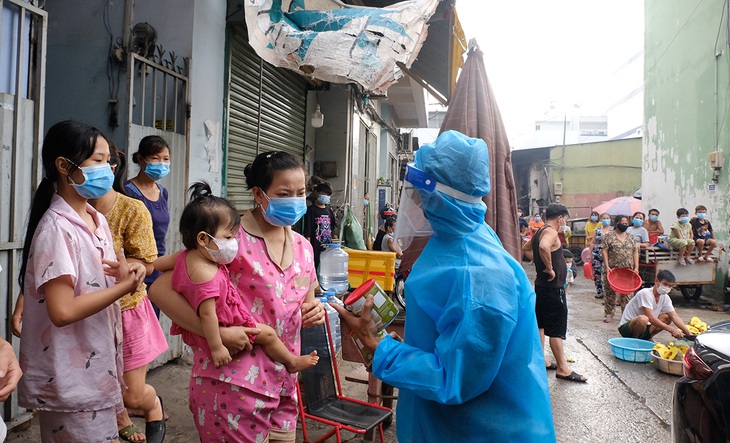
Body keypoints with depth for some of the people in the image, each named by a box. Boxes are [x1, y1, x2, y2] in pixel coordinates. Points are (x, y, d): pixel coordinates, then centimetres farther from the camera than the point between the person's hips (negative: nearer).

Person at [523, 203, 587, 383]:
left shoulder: (539, 232, 12)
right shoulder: (551, 232, -17)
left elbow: (526, 249, 28)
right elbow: (543, 247, -40)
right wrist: (549, 268, -27)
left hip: (541, 285, 10)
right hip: (553, 288, -10)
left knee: (541, 324, 16)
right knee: (557, 329, -3)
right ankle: (562, 369, 4)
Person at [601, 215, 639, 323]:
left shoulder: (630, 238, 13)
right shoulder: (609, 236, 0)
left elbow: (635, 252, 11)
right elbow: (604, 251, -6)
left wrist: (636, 267, 1)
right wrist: (607, 267, -13)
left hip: (628, 270, 3)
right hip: (612, 269, -3)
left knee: (626, 293, 4)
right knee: (610, 292, 0)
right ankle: (608, 314, 8)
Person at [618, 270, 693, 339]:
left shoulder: (665, 298, 1)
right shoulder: (645, 293, -23)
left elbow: (675, 316, -1)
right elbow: (650, 318, -29)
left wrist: (689, 334, -13)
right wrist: (671, 329, -34)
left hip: (644, 327, 8)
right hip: (626, 327, -8)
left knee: (667, 317, 0)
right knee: (643, 319, -37)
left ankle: (645, 338, 5)